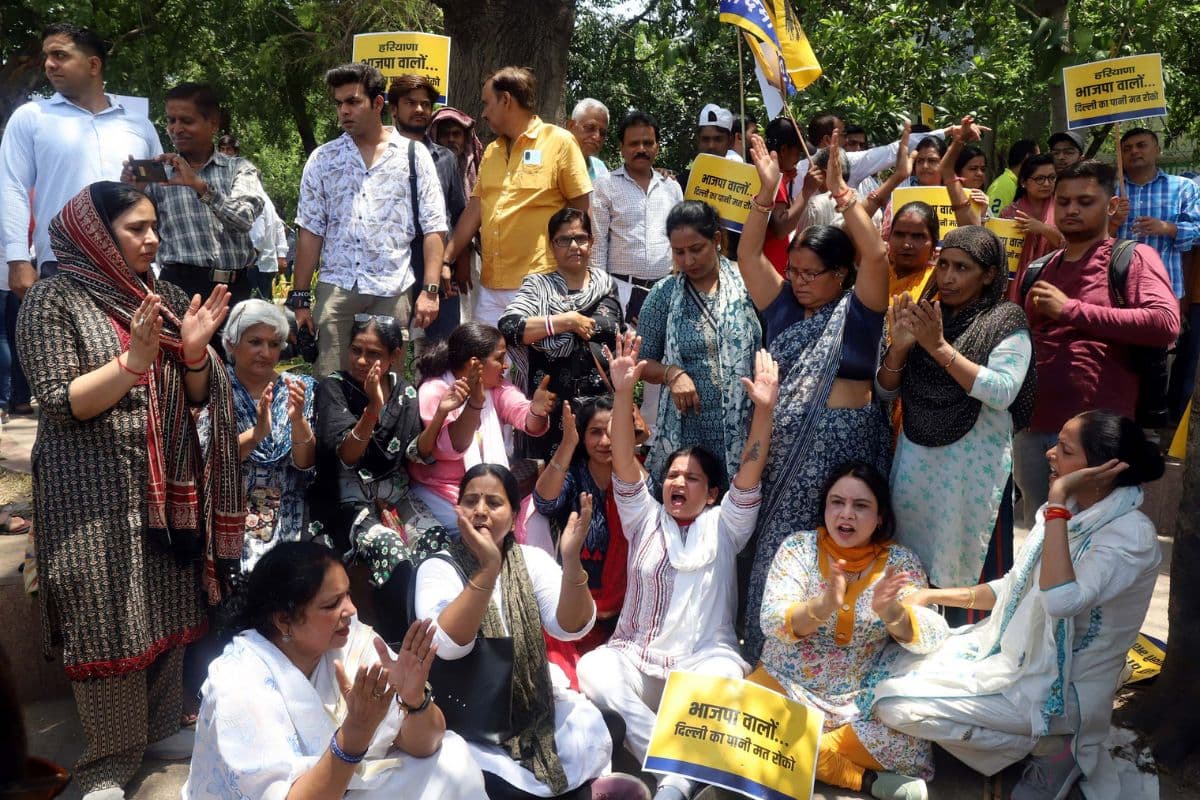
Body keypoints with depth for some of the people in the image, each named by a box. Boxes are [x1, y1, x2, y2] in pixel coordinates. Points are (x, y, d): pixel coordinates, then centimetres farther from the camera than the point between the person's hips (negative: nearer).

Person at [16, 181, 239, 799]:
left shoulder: (162, 299, 9)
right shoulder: (52, 301, -7)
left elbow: (196, 397, 8)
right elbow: (61, 404, -14)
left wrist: (194, 350, -11)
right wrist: (134, 358, -23)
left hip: (168, 487, 5)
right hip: (95, 492, -5)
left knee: (169, 611, 11)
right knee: (106, 621, 0)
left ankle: (160, 728, 28)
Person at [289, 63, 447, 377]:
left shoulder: (414, 155, 6)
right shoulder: (323, 159, 11)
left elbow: (433, 228, 2)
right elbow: (310, 232, 9)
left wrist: (430, 290, -7)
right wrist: (300, 298, 4)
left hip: (392, 291, -1)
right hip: (335, 288, 1)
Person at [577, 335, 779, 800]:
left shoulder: (723, 527, 13)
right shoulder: (644, 519, 15)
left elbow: (749, 477, -3)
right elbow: (624, 466, 0)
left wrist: (763, 411, -19)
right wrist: (623, 394, -15)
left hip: (704, 658, -2)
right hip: (636, 657, 2)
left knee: (722, 678, -37)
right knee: (590, 669, -30)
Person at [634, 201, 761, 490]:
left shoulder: (747, 285, 0)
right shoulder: (663, 295, 3)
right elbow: (643, 362, 8)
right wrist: (671, 373, -11)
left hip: (745, 427, 0)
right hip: (685, 430, 1)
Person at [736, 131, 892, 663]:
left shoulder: (858, 308, -2)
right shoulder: (785, 305, 11)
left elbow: (876, 255, -18)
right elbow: (748, 254, 7)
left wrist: (840, 190, -17)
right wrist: (767, 191, -1)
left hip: (840, 441, -5)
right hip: (782, 440, 5)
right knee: (772, 552, 9)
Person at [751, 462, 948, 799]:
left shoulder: (901, 562, -4)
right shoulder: (798, 547, -7)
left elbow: (930, 637, -16)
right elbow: (771, 622, -19)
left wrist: (891, 612, -38)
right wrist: (823, 605, -39)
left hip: (862, 701, 0)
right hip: (786, 687, 0)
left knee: (911, 749, -27)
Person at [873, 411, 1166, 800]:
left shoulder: (1130, 535, -23)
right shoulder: (1068, 510, 2)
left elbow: (1062, 600, -40)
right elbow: (1014, 590, 11)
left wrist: (1057, 501, -33)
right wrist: (933, 595, 0)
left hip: (1057, 688, -8)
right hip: (1011, 652, 8)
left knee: (895, 704, -17)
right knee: (893, 669, 6)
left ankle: (1052, 744, 0)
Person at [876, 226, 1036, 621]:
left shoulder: (1006, 323, -3)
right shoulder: (925, 316, 10)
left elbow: (1002, 392, -18)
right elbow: (885, 391, 10)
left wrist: (940, 347, -20)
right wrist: (900, 346, -9)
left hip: (975, 468, -4)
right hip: (916, 462, 4)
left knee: (971, 571, 2)